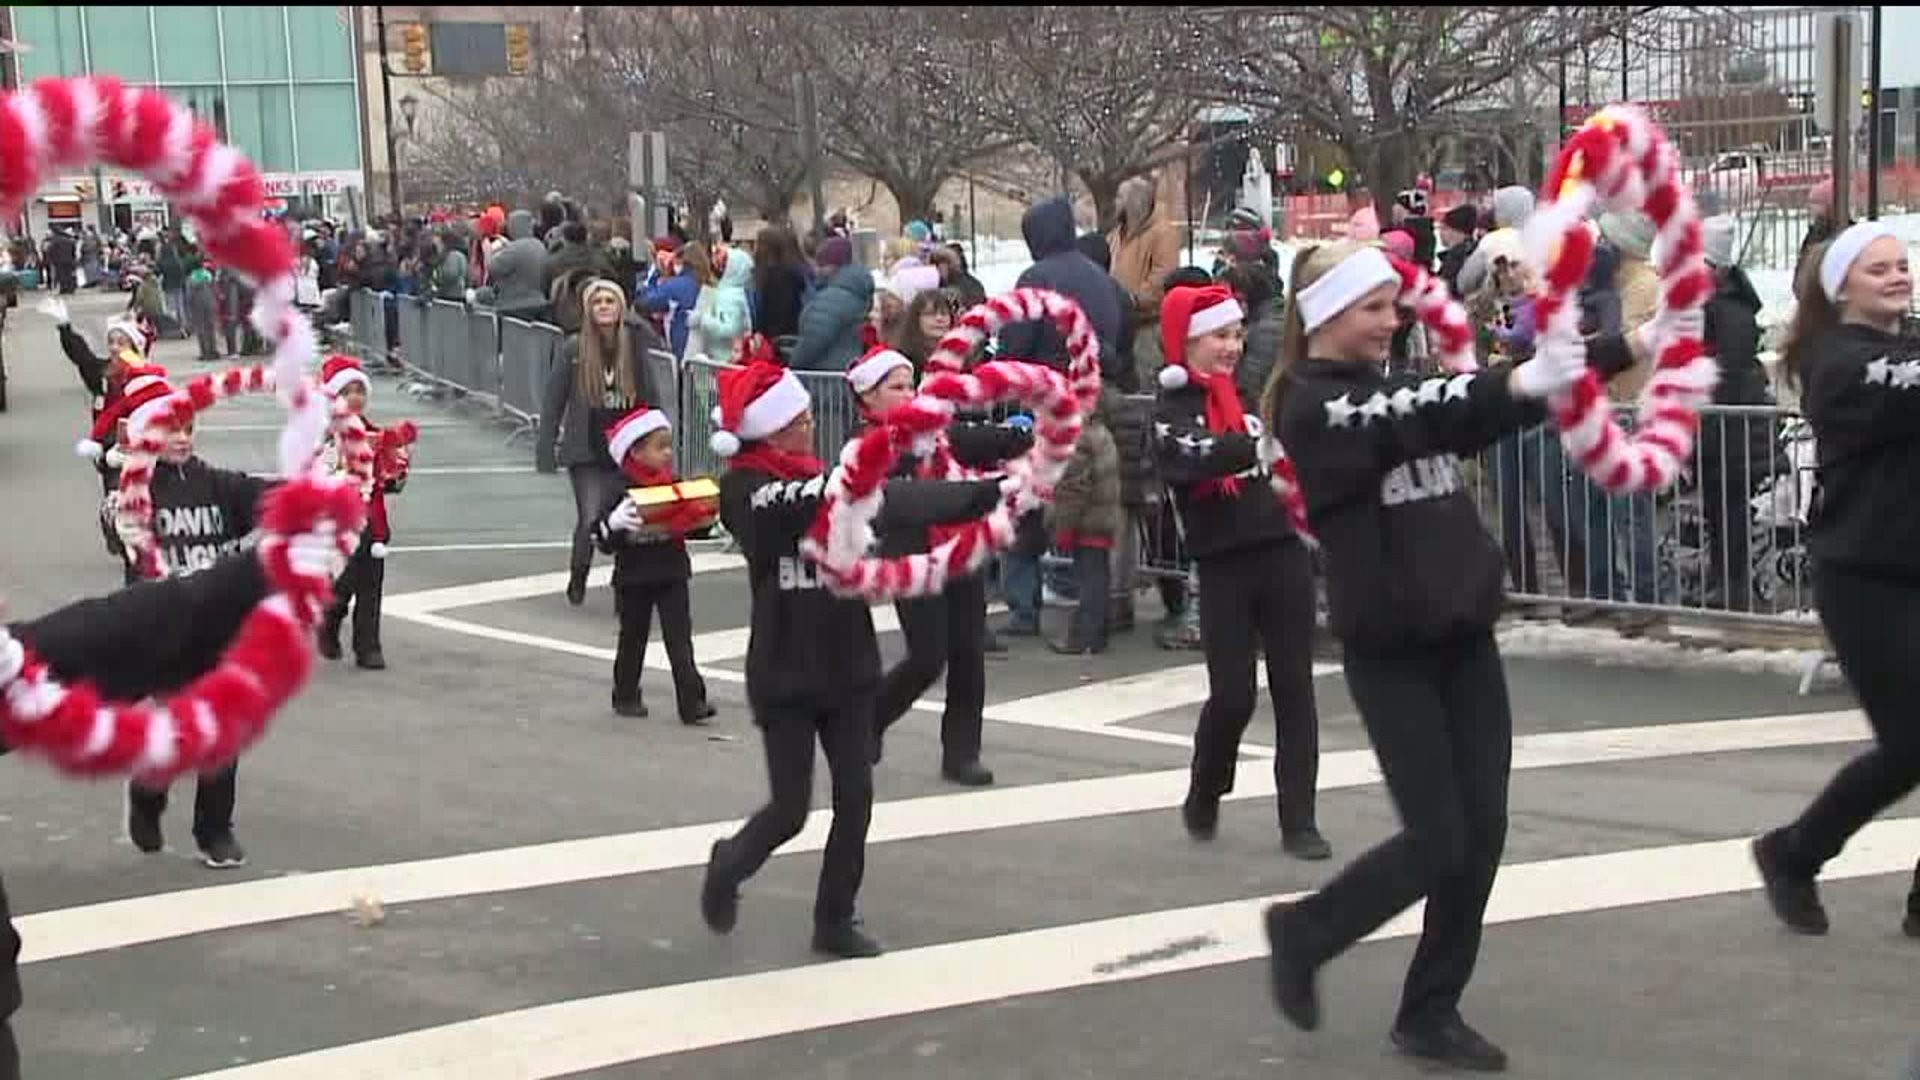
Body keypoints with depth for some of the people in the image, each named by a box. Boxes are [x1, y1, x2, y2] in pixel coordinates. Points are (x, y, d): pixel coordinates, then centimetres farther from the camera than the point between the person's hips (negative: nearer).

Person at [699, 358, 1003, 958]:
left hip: (847, 665, 5)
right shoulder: (743, 491, -11)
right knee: (790, 809, -1)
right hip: (784, 675, -5)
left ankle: (835, 922, 19)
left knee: (855, 796, 2)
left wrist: (982, 494, -21)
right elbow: (800, 503, -29)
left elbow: (890, 503, -8)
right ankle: (729, 867, 30)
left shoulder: (829, 475, 5)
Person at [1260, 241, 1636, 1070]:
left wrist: (1625, 348, -8)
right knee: (1435, 842, -6)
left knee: (1482, 832, 5)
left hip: (1463, 636, 7)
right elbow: (1407, 419, -25)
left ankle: (1430, 1014, 19)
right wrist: (1517, 381, -39)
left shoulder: (1402, 385, 13)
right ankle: (1303, 932, 19)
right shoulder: (1309, 406, -9)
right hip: (1390, 648, -7)